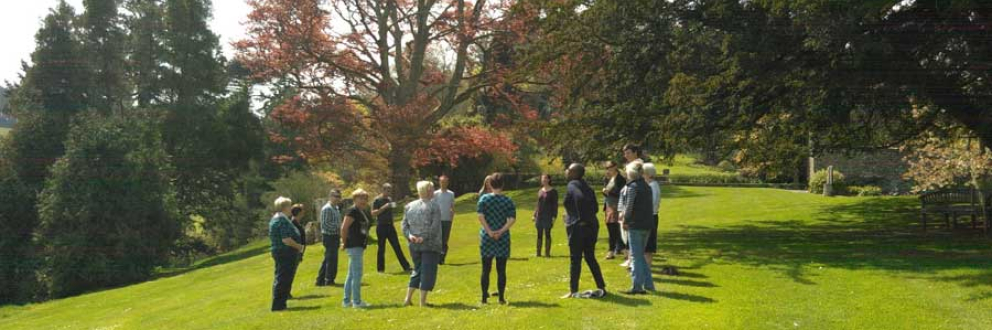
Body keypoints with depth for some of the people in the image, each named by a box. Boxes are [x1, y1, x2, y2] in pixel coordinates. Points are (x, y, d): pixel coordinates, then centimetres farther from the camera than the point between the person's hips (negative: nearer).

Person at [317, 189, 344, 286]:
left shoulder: (336, 208, 16)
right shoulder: (327, 208, -14)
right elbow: (325, 224, -20)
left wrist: (340, 229, 8)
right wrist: (337, 228, -21)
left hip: (335, 236, 10)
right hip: (329, 236, -10)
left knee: (328, 259, 13)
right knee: (331, 259, -4)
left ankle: (320, 280, 20)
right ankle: (329, 280, 5)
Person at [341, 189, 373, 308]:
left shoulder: (363, 212, 15)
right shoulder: (353, 211, -13)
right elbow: (344, 228, -18)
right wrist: (345, 243, -10)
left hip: (359, 246, 10)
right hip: (354, 246, -10)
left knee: (351, 275, 14)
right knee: (357, 274, -7)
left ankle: (347, 301, 20)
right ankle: (357, 301, -3)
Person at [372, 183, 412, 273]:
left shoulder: (390, 199, 12)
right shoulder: (377, 200, -6)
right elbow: (373, 213, -15)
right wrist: (384, 207, -21)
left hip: (390, 226, 5)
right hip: (381, 226, -5)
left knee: (397, 247, 4)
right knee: (381, 248, 2)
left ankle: (406, 266, 3)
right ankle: (380, 269, 12)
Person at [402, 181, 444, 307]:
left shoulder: (409, 206, 10)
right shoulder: (434, 206, -7)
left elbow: (404, 224, 5)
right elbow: (435, 226, -16)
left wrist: (409, 235, -5)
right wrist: (425, 237, -14)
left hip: (414, 244, 6)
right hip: (430, 245, -6)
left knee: (417, 269, 19)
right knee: (428, 271, 1)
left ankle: (408, 298, 17)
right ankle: (422, 301, 1)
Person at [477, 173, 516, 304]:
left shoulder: (484, 199, -2)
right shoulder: (508, 201, 0)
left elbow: (480, 216, -12)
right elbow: (512, 219, -8)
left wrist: (489, 232, -10)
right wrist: (501, 231, -10)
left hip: (486, 238, 0)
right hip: (503, 239, 0)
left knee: (486, 269, 8)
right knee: (501, 270, 6)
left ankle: (485, 297, 9)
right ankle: (501, 297, 6)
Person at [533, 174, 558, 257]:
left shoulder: (553, 191, -3)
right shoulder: (540, 191, 13)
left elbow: (555, 205, -5)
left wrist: (554, 217, -12)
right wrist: (535, 215, 13)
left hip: (548, 216, -5)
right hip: (540, 216, 5)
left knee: (547, 234, -4)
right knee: (539, 234, 5)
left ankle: (547, 253, 1)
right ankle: (538, 253, 10)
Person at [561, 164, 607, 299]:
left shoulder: (572, 185, -9)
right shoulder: (586, 186, 14)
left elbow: (580, 198, -29)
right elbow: (595, 208, 13)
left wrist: (581, 217, -20)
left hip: (577, 226, -8)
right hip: (591, 225, 8)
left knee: (575, 259, -1)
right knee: (590, 257, 15)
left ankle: (573, 291, 2)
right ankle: (602, 288, 16)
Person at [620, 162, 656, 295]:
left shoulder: (633, 186, -12)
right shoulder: (646, 186, 12)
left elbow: (630, 206, -16)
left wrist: (625, 221, -2)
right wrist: (624, 212, 15)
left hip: (636, 225, -8)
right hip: (647, 225, 8)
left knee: (636, 256, -1)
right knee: (640, 255, 18)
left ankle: (637, 286, 2)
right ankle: (648, 284, 18)